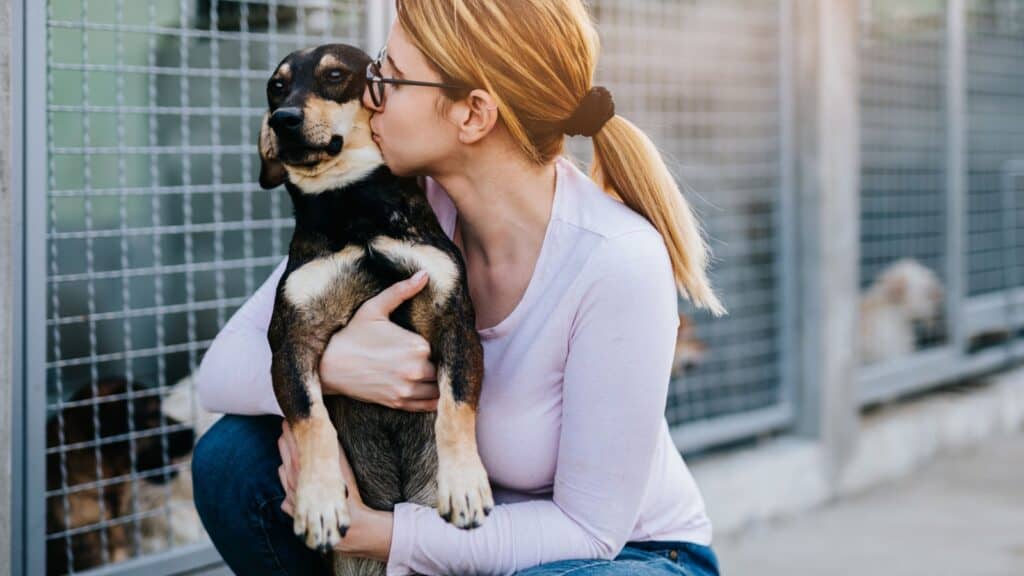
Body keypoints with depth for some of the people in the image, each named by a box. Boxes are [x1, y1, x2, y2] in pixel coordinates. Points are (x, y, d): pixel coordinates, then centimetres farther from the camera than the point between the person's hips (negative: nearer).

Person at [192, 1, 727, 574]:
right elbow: (221, 369, -12)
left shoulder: (618, 264, -29)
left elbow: (590, 528, -24)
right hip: (476, 523, 5)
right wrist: (329, 361, -34)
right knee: (232, 457, -14)